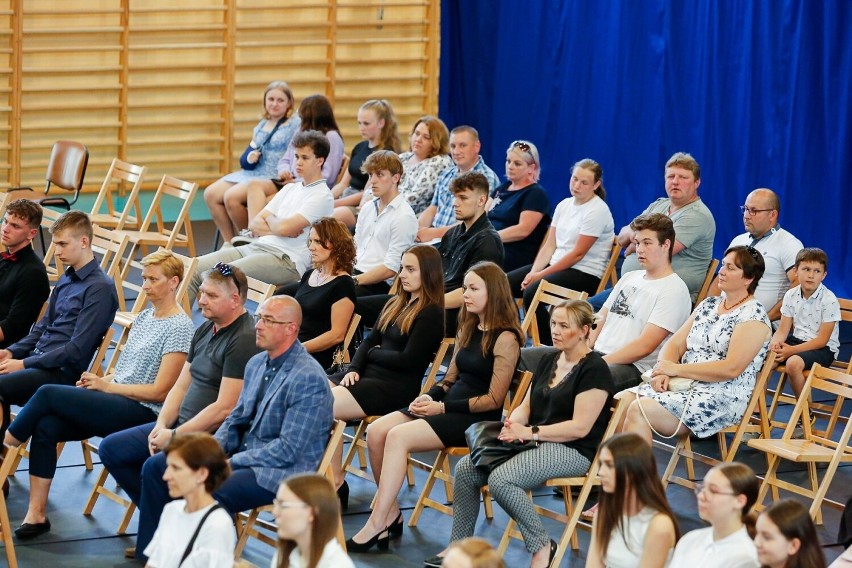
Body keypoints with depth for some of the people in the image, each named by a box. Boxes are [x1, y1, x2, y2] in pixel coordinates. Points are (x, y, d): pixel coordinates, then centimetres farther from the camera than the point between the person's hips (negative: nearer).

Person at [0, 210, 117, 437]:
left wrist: (24, 364, -15)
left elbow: (77, 350, -15)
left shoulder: (100, 288, -10)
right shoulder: (66, 279, 17)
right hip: (39, 362, 9)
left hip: (62, 373, -9)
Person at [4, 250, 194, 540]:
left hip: (142, 413, -8)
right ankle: (36, 514, -15)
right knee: (45, 426, -16)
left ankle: (4, 445, 2)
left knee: (48, 395, -19)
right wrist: (100, 380, 1)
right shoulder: (144, 317, 16)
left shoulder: (179, 327, -11)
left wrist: (108, 386, -9)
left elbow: (159, 391, -14)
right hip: (117, 402, 8)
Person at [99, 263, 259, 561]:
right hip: (181, 426, 10)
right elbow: (181, 386, 15)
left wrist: (174, 437, -17)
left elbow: (225, 409, -22)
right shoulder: (206, 330, 12)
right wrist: (161, 427, -2)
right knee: (111, 449, 6)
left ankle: (151, 552, -13)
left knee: (155, 466, -31)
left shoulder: (244, 340, -18)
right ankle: (161, 517, 5)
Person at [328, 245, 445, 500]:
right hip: (366, 374, 8)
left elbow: (408, 360, -13)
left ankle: (337, 483, -16)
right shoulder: (395, 305, 20)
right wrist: (353, 369, -2)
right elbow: (369, 342, 16)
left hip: (397, 386, -8)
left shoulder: (431, 314, -6)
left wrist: (374, 353, 0)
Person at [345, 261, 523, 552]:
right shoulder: (468, 329, 15)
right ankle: (391, 513, -5)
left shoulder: (505, 339, -11)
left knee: (398, 437, -27)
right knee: (376, 432, -13)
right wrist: (430, 396, -2)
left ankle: (376, 526, -24)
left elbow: (494, 399, -14)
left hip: (477, 418, -8)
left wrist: (442, 408, -16)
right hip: (448, 406, 8)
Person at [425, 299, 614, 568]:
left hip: (573, 452, -9)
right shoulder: (549, 362, 16)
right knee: (466, 468, -8)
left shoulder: (594, 369, -10)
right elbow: (526, 407, 16)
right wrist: (513, 426, -8)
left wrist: (529, 432, -17)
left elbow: (580, 427, -17)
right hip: (537, 444, 9)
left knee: (500, 479, -31)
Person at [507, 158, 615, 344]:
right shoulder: (564, 205, 13)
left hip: (585, 274, -8)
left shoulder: (597, 211, -12)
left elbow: (577, 254, -15)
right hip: (556, 265, 8)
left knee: (532, 292, -30)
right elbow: (549, 245, 10)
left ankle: (547, 345, -21)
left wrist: (541, 275, -15)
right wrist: (534, 272, -8)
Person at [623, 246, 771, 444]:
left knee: (638, 411, -27)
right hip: (685, 387, 8)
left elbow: (731, 368, -16)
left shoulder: (753, 316, -6)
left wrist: (676, 369, -13)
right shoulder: (708, 305, 19)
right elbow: (675, 344, 15)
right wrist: (663, 372, -8)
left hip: (723, 400, -8)